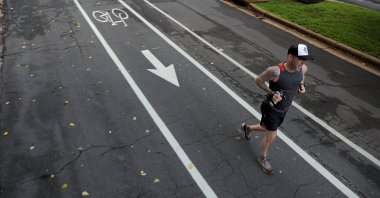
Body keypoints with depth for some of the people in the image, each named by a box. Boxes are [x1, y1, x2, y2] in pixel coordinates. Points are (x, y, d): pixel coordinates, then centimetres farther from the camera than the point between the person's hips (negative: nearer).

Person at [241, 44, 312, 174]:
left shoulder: (303, 68, -14)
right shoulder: (275, 71, -33)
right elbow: (258, 81, -16)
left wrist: (301, 85, -8)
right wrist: (271, 92, -26)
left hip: (284, 109, 7)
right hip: (271, 108, -7)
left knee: (269, 129, 26)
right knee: (271, 137, 5)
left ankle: (247, 128, 55)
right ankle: (262, 158, 35)